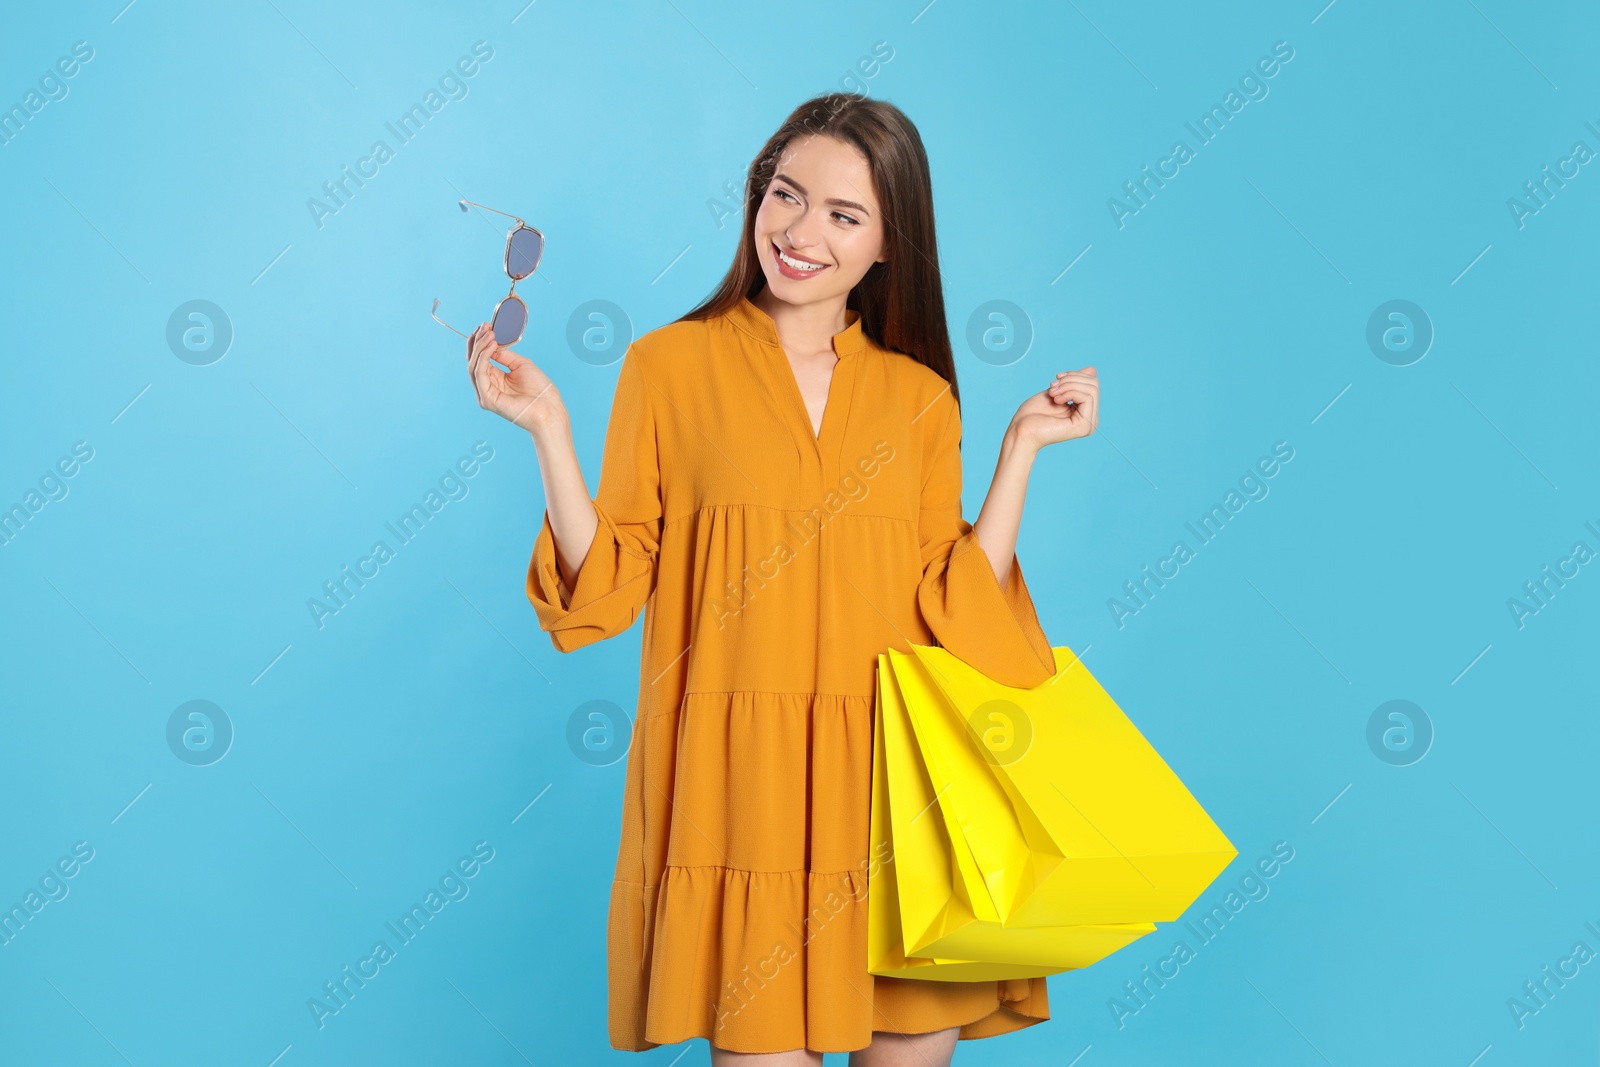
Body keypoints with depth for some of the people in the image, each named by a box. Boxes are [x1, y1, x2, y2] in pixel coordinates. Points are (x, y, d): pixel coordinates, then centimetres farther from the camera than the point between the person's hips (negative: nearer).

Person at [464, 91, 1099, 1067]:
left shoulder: (921, 398, 9)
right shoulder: (670, 365, 2)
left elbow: (956, 608, 2)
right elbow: (610, 591, -1)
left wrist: (1024, 446, 1)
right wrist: (550, 432, -11)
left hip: (890, 783, 3)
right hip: (738, 783, -2)